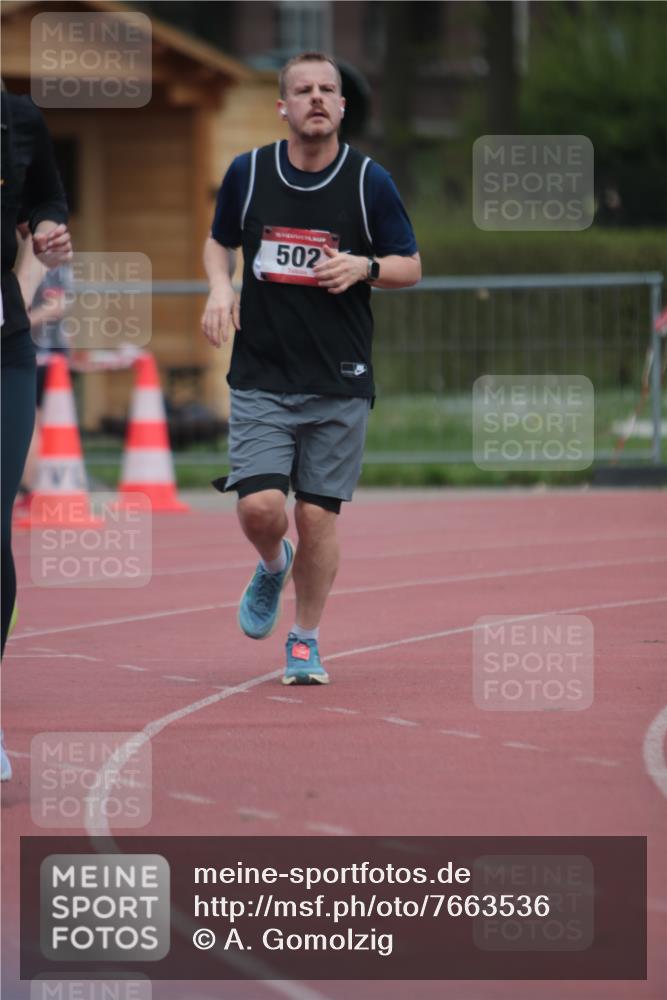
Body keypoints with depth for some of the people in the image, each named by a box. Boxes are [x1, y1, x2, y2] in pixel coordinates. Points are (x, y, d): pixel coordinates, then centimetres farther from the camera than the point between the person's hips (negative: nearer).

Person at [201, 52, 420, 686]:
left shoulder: (369, 182, -2)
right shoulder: (248, 173, 2)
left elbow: (411, 267, 6)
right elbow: (219, 242, 18)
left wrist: (363, 267, -14)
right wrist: (220, 288, -2)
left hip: (339, 382, -1)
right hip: (261, 377, 1)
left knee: (318, 514, 0)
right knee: (259, 505, -13)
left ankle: (306, 641, 19)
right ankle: (273, 567, 23)